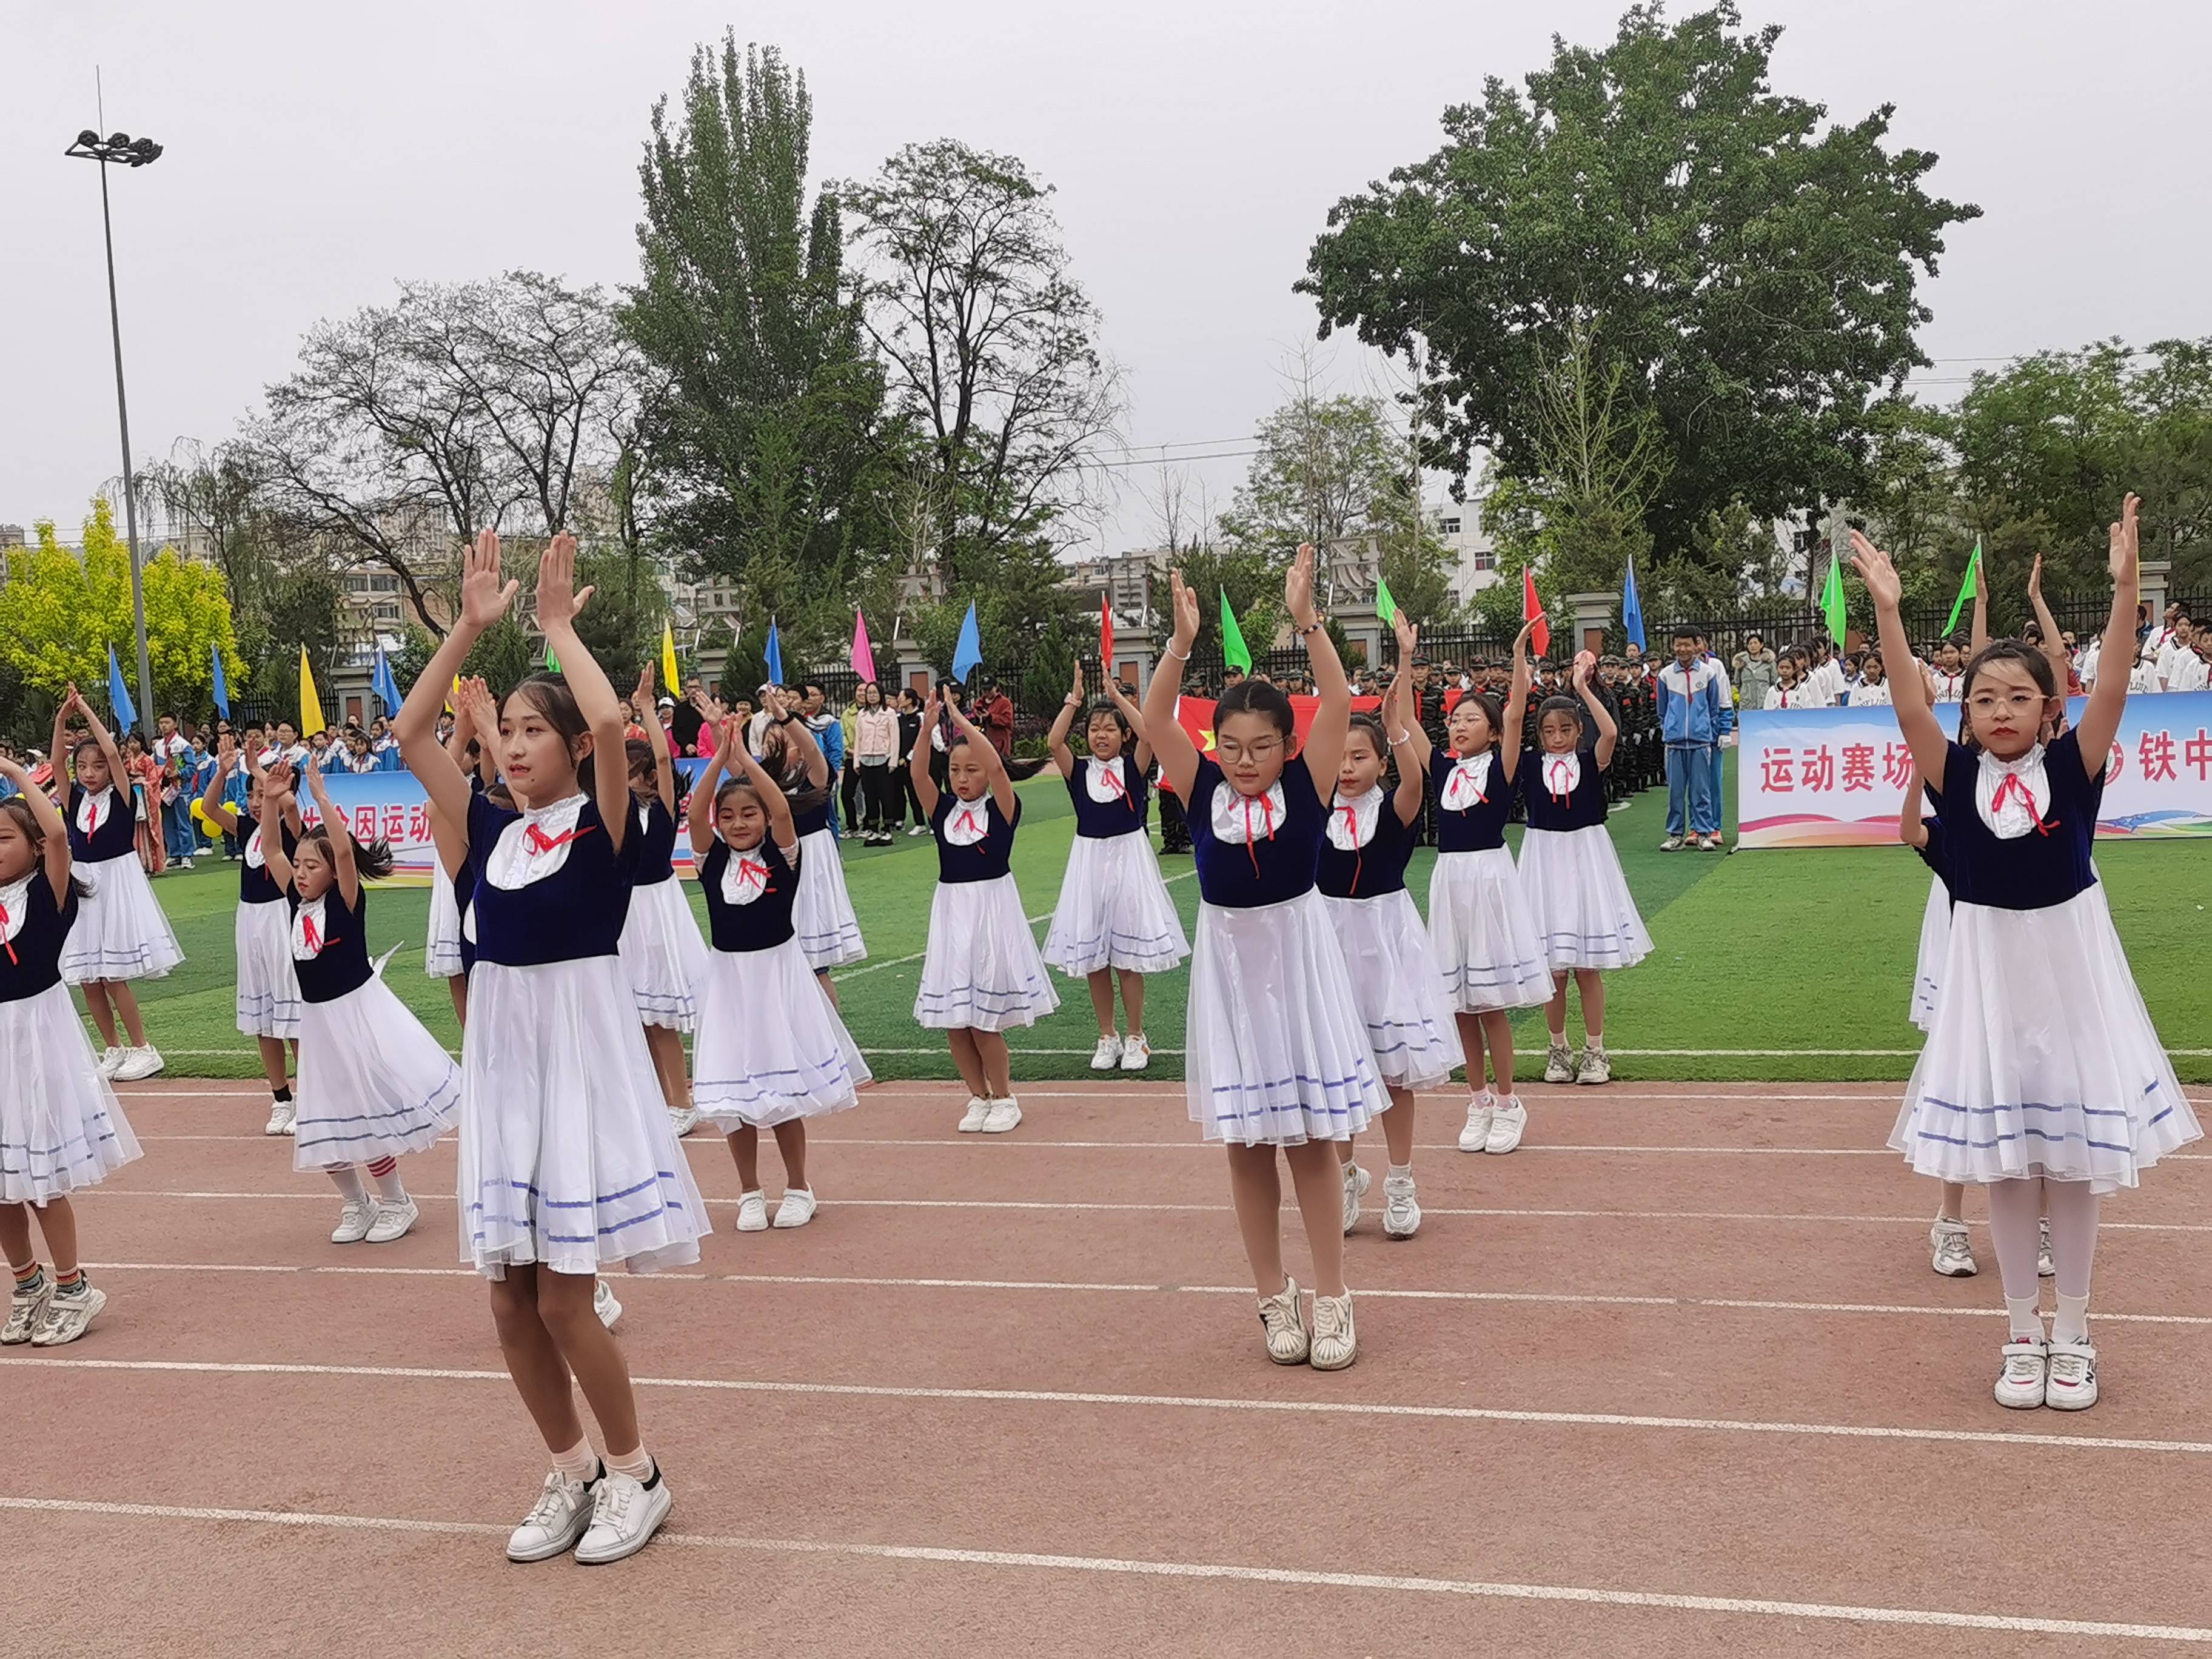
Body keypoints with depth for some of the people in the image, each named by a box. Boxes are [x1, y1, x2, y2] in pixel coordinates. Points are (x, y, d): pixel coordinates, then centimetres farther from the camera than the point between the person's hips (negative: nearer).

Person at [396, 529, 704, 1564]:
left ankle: (635, 1475, 16)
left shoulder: (601, 827, -6)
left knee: (563, 1298, -4)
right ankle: (571, 1472, 27)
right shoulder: (493, 832, 8)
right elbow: (410, 735, 3)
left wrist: (557, 624, -11)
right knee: (510, 1295, 8)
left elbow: (610, 721, -24)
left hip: (580, 1050, -6)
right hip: (500, 1054, 6)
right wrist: (470, 626, 0)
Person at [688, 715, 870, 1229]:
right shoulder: (712, 859, 2)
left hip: (778, 972, -2)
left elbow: (782, 810, -21)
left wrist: (744, 757, -20)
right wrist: (720, 757, -17)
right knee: (735, 1091, 5)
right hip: (729, 978, 2)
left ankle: (798, 1189, 19)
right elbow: (695, 812, -14)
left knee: (785, 1087, 3)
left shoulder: (782, 855, -3)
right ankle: (750, 1193, 20)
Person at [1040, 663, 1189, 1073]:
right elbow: (1053, 743, -14)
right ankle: (1107, 1037, 20)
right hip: (1089, 861, 3)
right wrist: (1074, 700, -14)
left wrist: (1116, 696, -17)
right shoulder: (1079, 771, 3)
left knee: (1128, 957, 1)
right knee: (1093, 958, 7)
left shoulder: (1132, 767, -1)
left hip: (1128, 859, -2)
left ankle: (1136, 1038, 13)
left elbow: (1148, 734, -20)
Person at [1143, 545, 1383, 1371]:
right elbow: (1154, 720, -15)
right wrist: (1182, 643, -28)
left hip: (1298, 958, -2)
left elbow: (1338, 707, -20)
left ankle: (1332, 1297, 15)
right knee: (1246, 1142, 9)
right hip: (1228, 964, 2)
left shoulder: (1305, 786, -8)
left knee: (1309, 1135, 3)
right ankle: (1275, 1300, 22)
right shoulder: (1203, 790, -4)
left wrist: (1307, 621, -28)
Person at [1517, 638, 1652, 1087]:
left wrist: (1583, 688, -20)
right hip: (1545, 857, 1)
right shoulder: (1529, 764, 2)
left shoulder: (1590, 761, -2)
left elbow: (1610, 733, -22)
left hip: (1585, 857, -1)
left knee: (1587, 967, 2)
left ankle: (1595, 1052, 13)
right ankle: (1558, 1051, 18)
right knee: (1552, 968, 6)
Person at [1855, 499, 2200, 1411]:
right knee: (2004, 1159, 9)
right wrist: (1888, 610, -29)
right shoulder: (1958, 774, -5)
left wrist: (2125, 585, -30)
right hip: (1988, 969, 1)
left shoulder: (2072, 765, -6)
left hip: (2070, 967, -1)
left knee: (2073, 1152, 9)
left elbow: (2111, 689, -20)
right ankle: (2022, 1332, 23)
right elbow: (1909, 707, -19)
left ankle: (2072, 1333, 23)